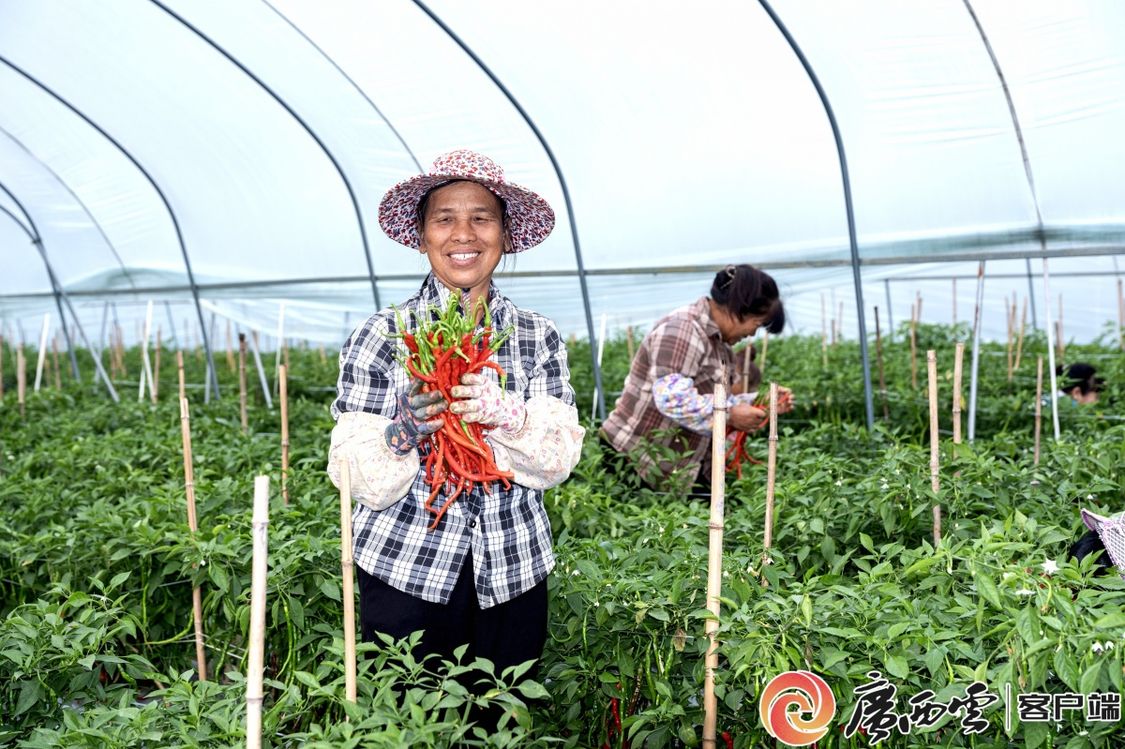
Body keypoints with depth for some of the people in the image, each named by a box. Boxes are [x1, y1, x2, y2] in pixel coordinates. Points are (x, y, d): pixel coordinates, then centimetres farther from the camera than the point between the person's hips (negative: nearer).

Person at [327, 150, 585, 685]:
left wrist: (505, 416, -24)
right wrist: (401, 435, -26)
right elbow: (356, 477, -6)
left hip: (513, 578, 2)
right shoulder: (381, 335, -5)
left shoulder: (539, 337, 1)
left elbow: (560, 459, -6)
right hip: (404, 576, -2)